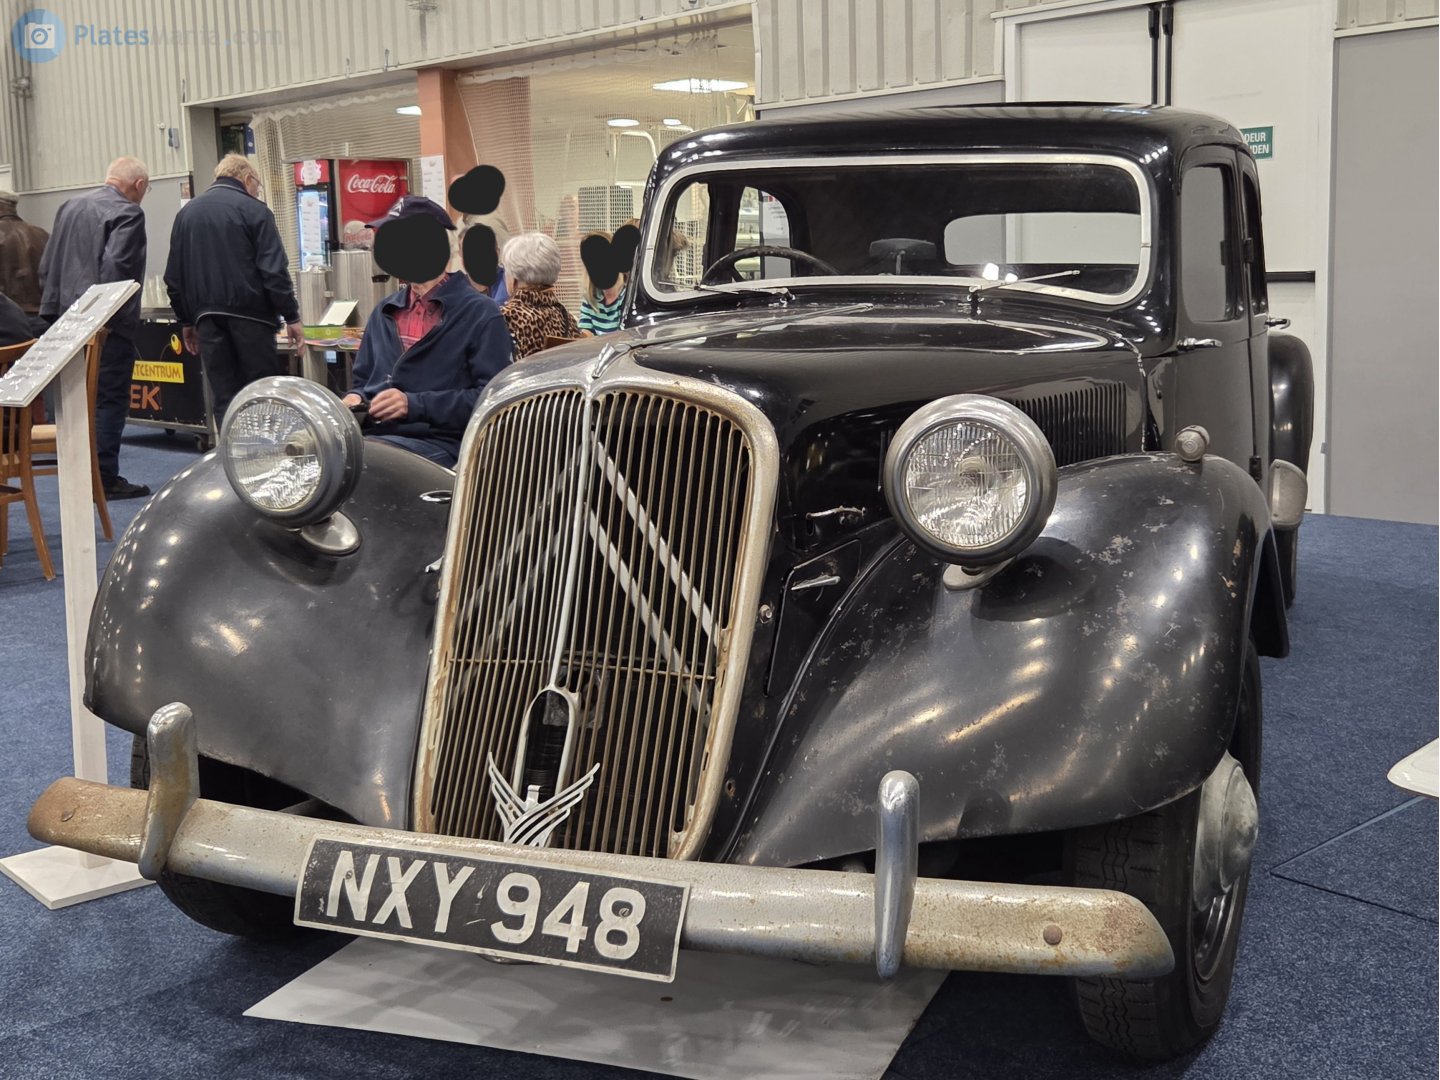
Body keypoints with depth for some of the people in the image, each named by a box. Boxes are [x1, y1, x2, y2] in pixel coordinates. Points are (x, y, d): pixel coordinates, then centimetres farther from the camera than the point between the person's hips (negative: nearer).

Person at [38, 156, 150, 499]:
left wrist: (53, 310, 16)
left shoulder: (70, 206, 14)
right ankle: (104, 479, 0)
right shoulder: (128, 213, -11)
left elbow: (46, 265, 14)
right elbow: (115, 267, -22)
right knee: (110, 400, -1)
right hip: (108, 325, -8)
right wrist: (111, 315, -14)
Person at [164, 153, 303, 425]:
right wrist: (291, 317, -6)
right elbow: (274, 270, -10)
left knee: (224, 399, 5)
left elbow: (174, 278, 14)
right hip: (249, 314, -4)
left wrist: (186, 321, 21)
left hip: (208, 319, 4)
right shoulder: (253, 210, -3)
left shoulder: (186, 213, 13)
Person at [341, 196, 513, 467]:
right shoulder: (385, 311, 24)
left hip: (436, 443, -6)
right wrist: (354, 399, 5)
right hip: (370, 434, 6)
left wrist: (415, 404, -15)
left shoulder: (481, 315, 2)